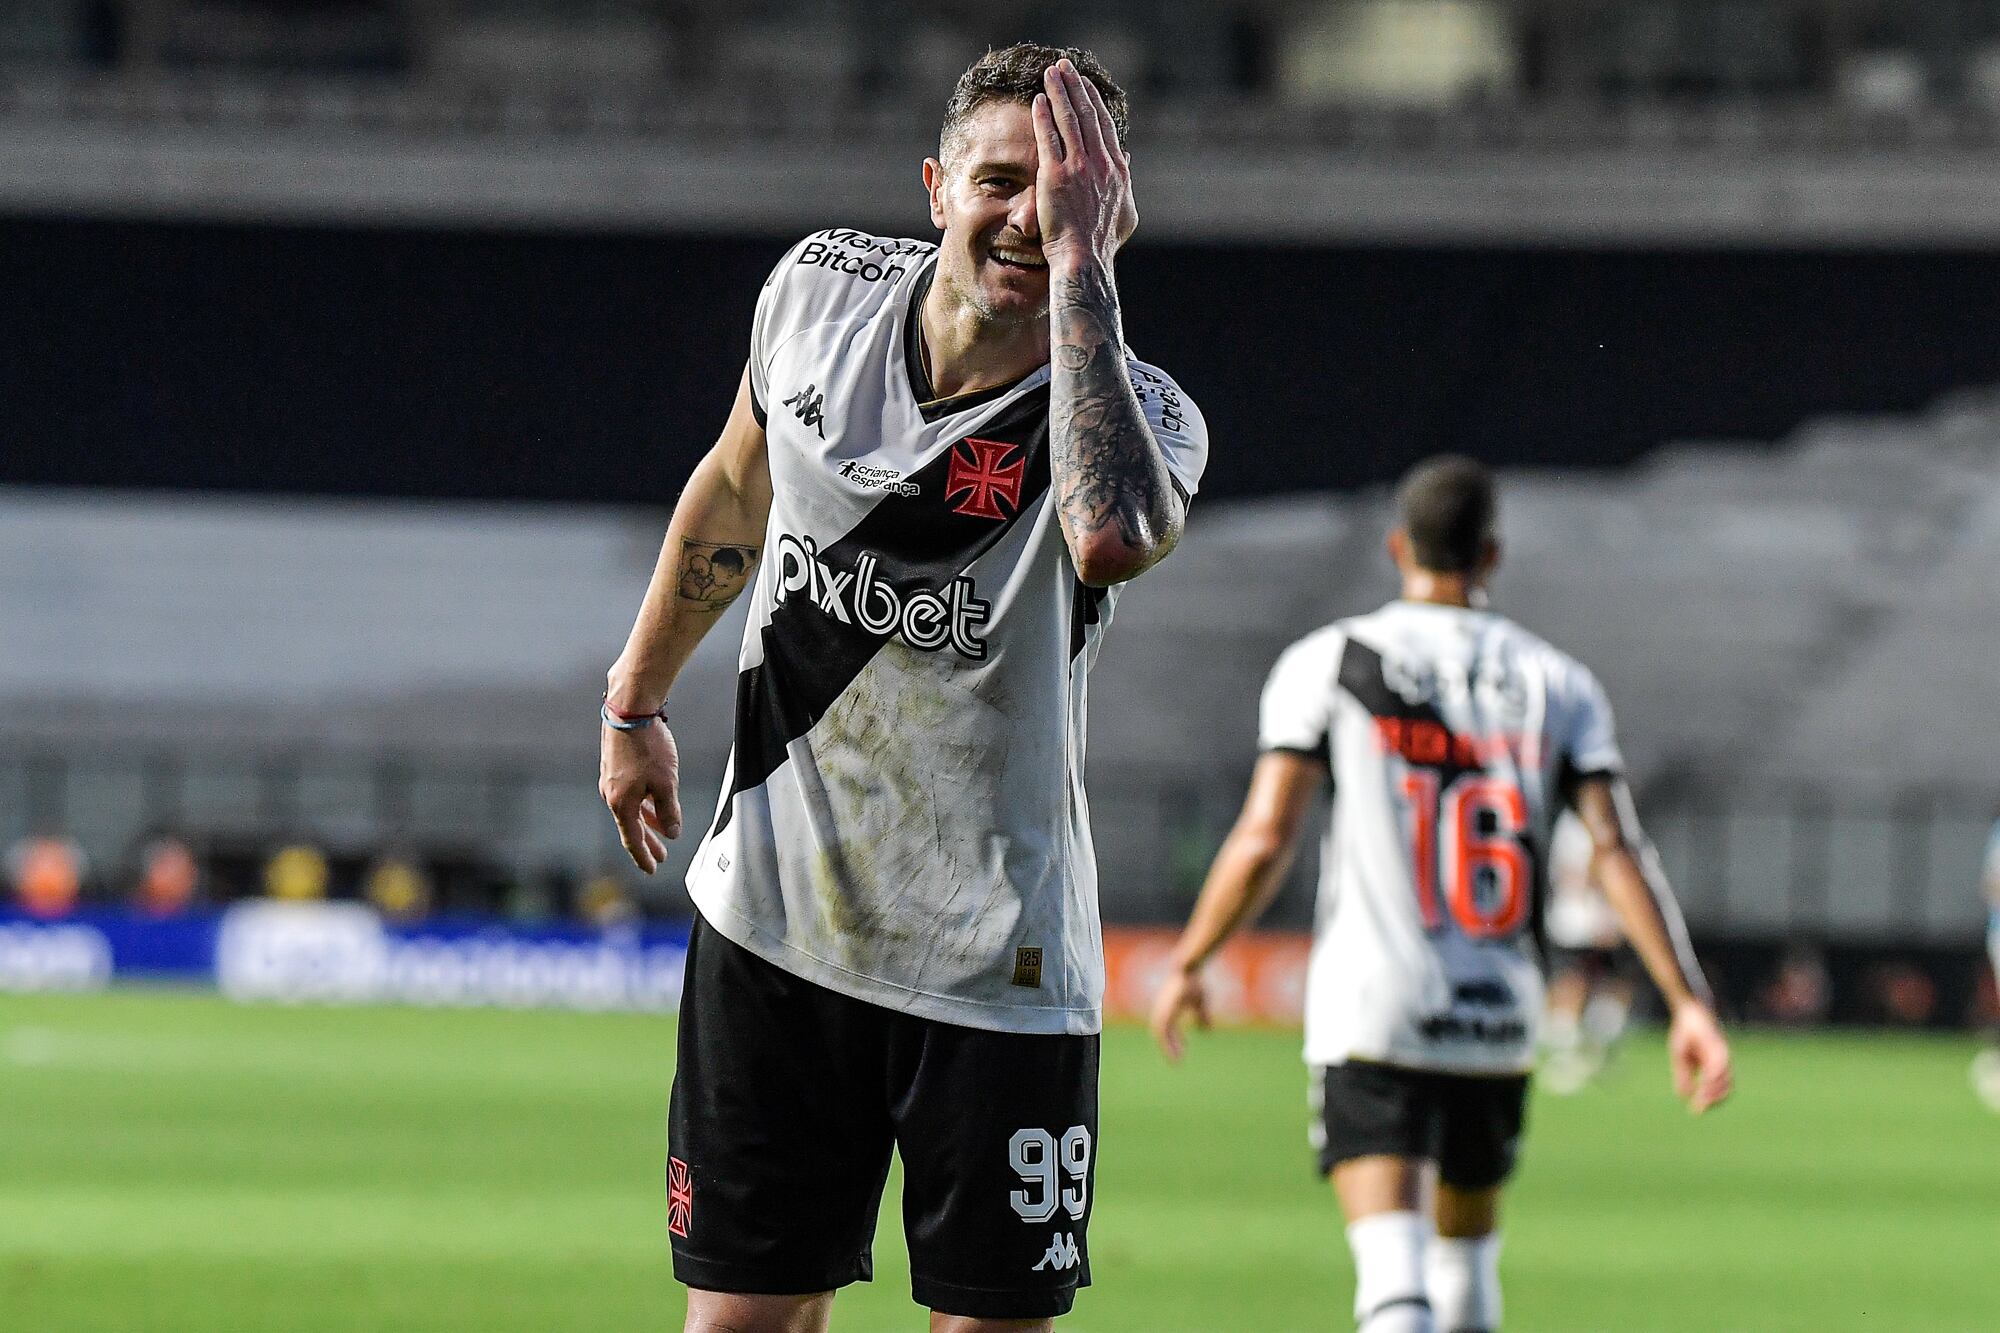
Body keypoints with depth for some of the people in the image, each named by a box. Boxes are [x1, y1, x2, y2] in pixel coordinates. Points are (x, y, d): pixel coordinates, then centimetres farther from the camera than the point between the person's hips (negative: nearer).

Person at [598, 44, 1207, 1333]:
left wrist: (1080, 261, -38)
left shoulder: (1136, 411, -17)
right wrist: (638, 701, 26)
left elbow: (1114, 538, -44)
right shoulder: (824, 288, -4)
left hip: (995, 972, -3)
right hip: (775, 926, 3)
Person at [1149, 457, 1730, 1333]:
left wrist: (1186, 965, 7)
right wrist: (1689, 1003, -3)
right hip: (1500, 1022, 3)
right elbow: (1616, 853, -3)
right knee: (1468, 1248, 23)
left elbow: (1264, 840, -6)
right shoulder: (1557, 686, 7)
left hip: (1371, 1011, -3)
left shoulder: (1328, 665, -1)